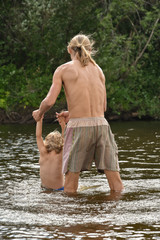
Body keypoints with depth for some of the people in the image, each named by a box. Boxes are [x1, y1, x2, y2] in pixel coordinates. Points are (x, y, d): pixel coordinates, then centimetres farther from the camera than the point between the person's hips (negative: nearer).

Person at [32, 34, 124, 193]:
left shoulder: (63, 70, 6)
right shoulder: (98, 69, 16)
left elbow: (49, 101, -4)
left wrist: (39, 113, 18)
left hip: (78, 127, -2)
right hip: (101, 124, 2)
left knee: (70, 188, 5)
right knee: (116, 186, 2)